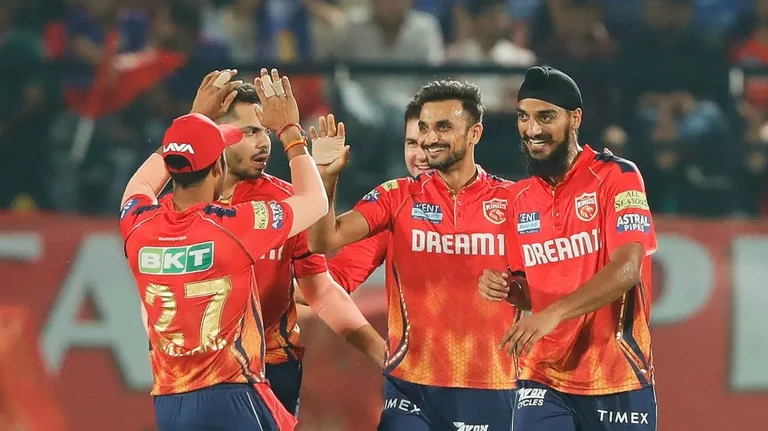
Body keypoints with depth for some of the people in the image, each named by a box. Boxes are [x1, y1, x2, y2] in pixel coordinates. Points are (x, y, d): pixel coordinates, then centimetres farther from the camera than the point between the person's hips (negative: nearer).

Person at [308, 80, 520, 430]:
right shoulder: (398, 197, 3)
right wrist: (326, 177, -19)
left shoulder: (511, 200, 1)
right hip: (410, 384, 0)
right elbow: (324, 241, -6)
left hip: (489, 387, 0)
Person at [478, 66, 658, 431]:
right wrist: (504, 284, -2)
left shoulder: (616, 177, -8)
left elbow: (626, 268, -20)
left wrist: (554, 314, -30)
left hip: (617, 380, -4)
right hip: (543, 379, 4)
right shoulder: (519, 198, 10)